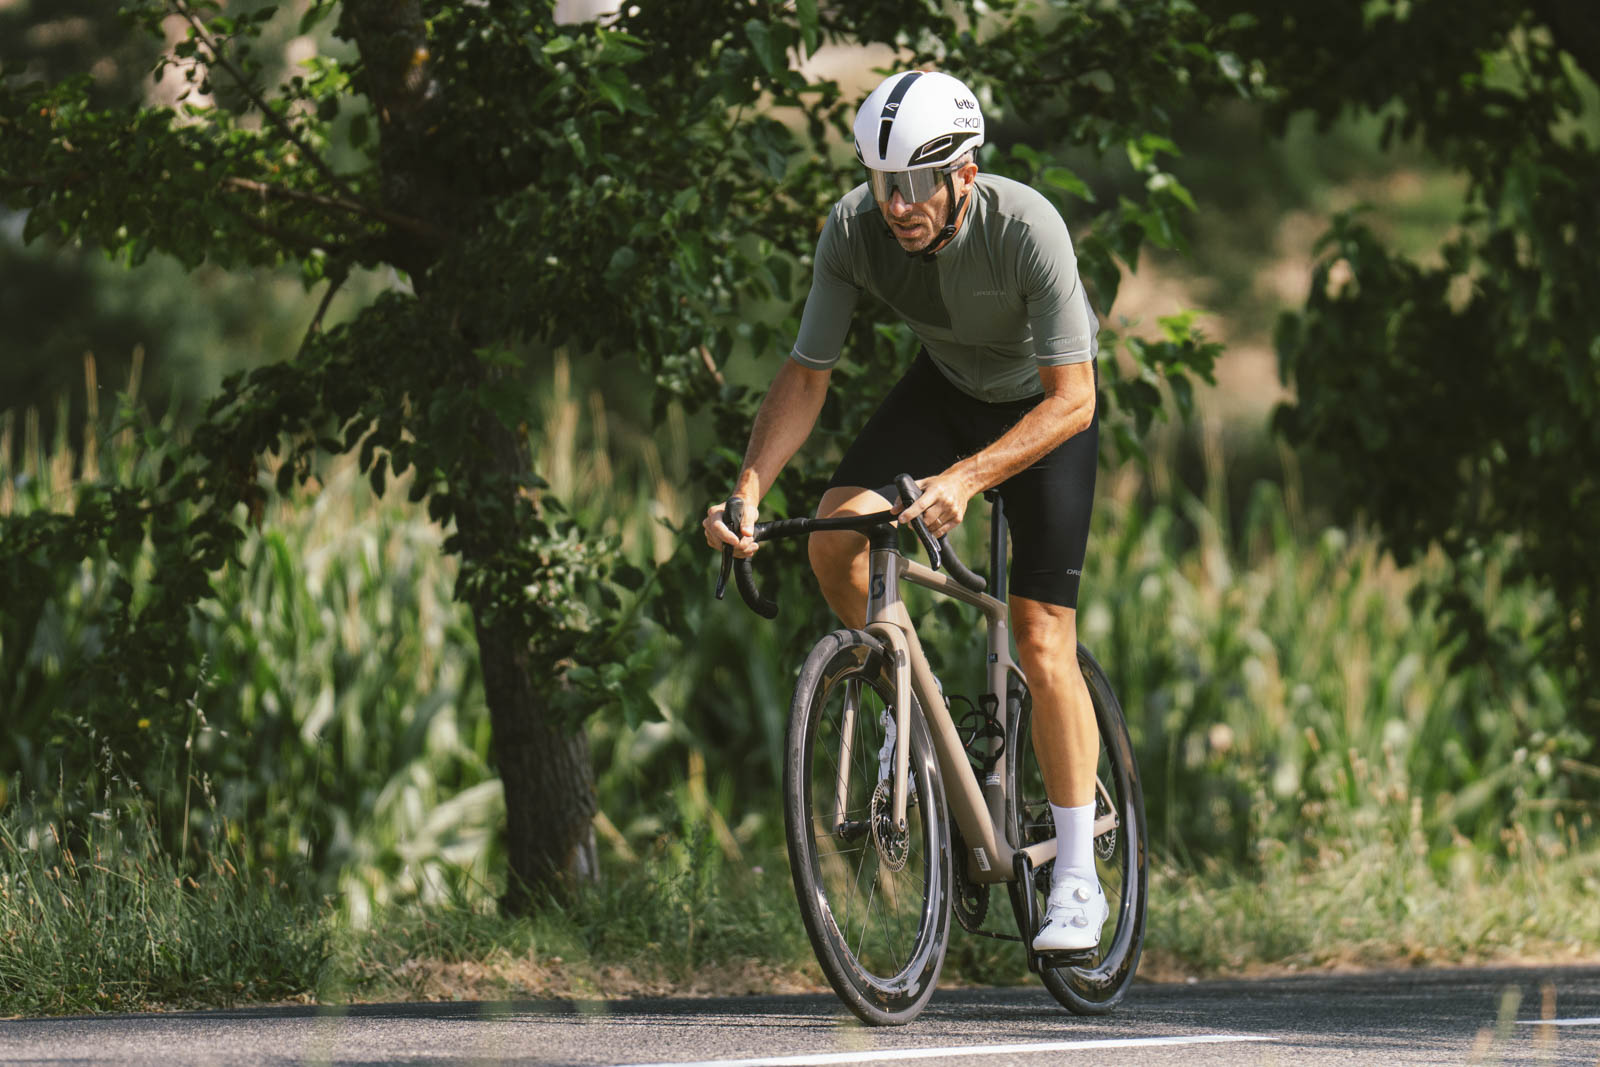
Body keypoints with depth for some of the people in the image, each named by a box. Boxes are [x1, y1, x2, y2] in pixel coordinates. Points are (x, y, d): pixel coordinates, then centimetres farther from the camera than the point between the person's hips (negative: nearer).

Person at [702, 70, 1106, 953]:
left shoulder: (1025, 228, -37)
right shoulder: (856, 227, -25)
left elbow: (1072, 398, -37)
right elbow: (806, 373, -18)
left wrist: (964, 481, -50)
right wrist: (747, 490, -33)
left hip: (1044, 406, -4)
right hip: (943, 387, 4)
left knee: (1043, 641, -11)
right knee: (835, 535, -23)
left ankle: (1076, 880, -1)